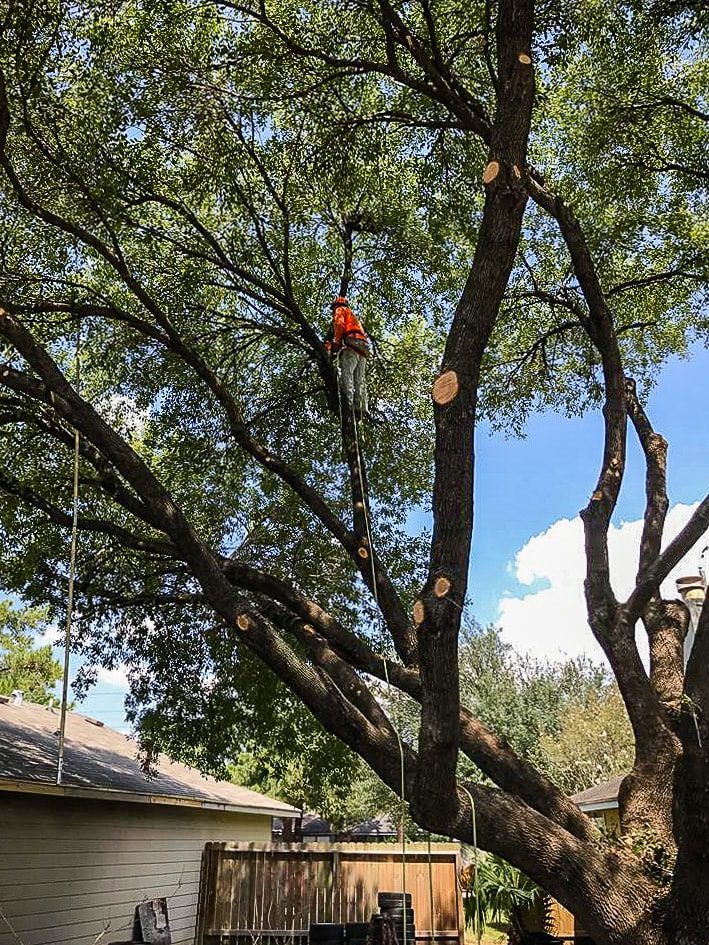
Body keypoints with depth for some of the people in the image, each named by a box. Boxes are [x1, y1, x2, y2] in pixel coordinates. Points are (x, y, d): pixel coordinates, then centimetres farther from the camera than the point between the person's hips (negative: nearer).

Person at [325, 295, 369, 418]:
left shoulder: (340, 310, 16)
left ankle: (348, 404, -36)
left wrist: (336, 343, -7)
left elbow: (339, 325, -5)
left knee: (346, 375, -20)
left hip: (351, 344, -8)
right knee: (359, 380, 0)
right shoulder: (354, 317, 40)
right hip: (363, 349, 8)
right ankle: (363, 409, -12)